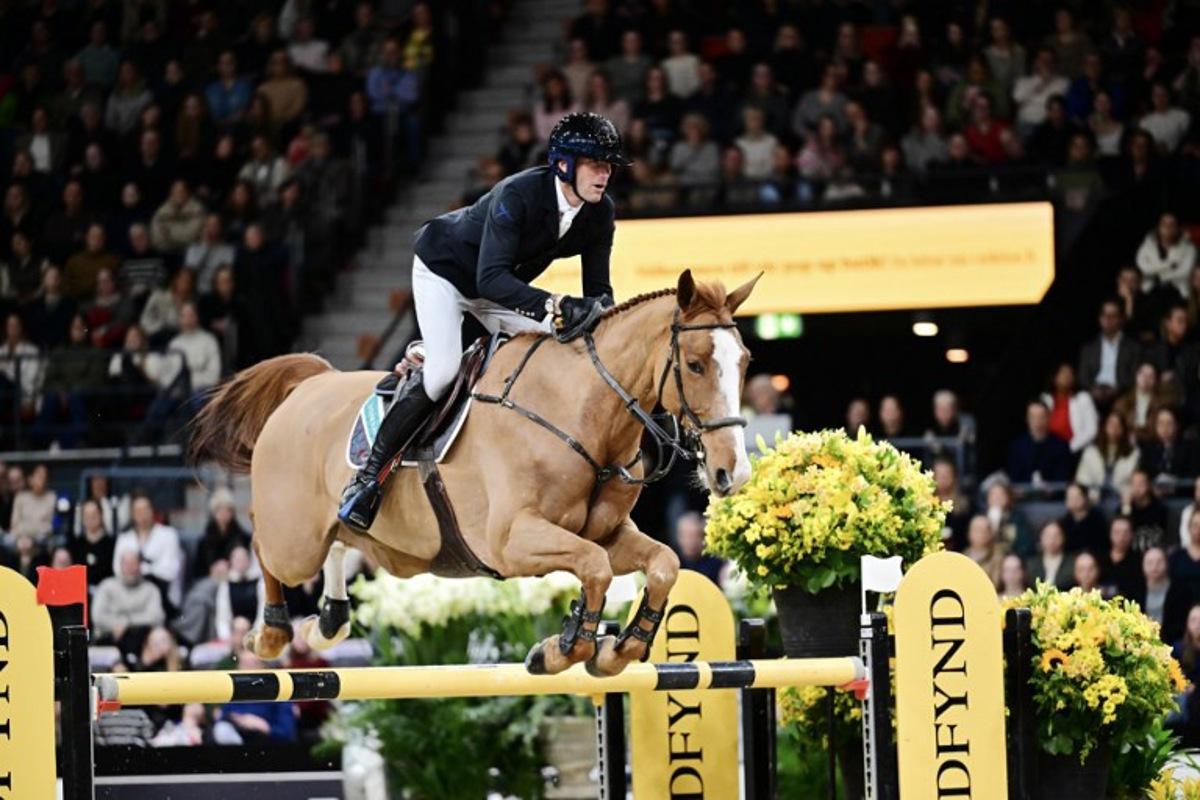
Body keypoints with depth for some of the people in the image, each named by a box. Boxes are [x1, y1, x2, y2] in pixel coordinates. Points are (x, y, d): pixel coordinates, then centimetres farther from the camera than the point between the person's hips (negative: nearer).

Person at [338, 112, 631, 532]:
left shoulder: (599, 213, -17)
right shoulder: (518, 195, -38)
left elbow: (598, 288, -11)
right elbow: (490, 278, -46)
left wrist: (599, 312, -34)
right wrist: (554, 307, -58)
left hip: (503, 284, 7)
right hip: (444, 270, -7)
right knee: (443, 369, -25)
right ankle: (369, 474, -15)